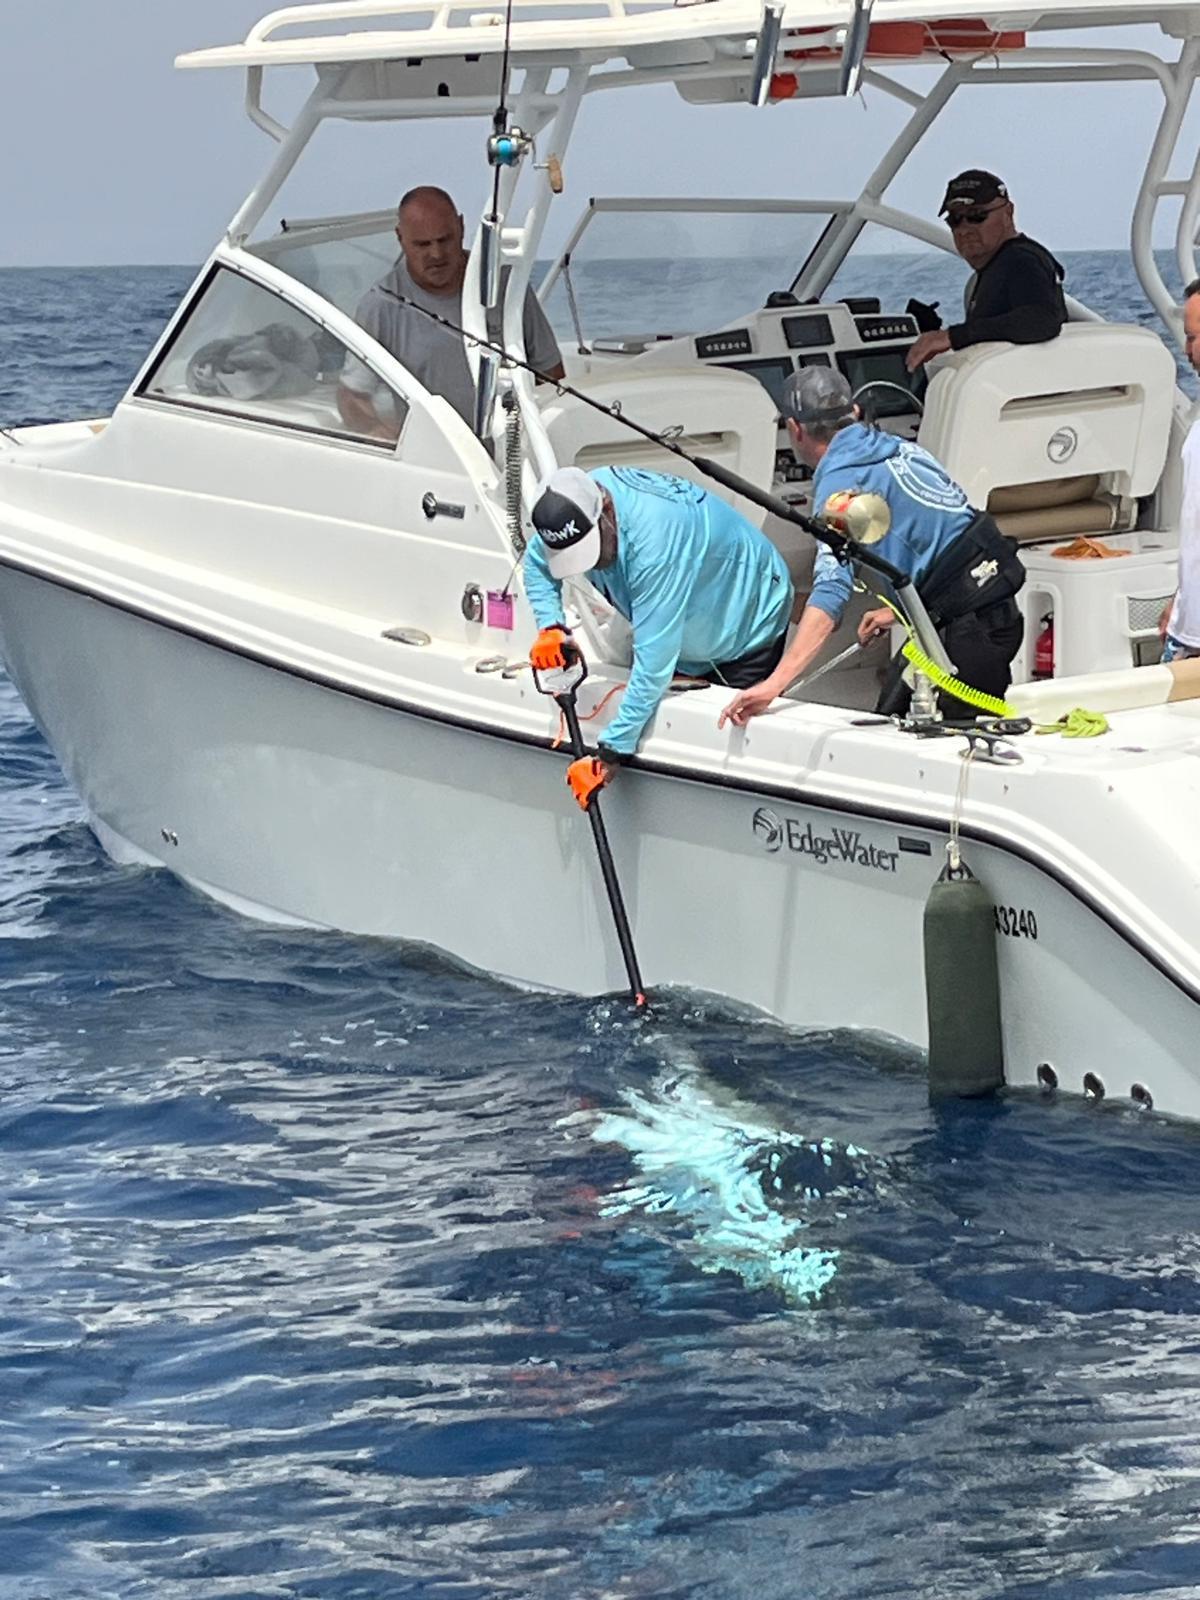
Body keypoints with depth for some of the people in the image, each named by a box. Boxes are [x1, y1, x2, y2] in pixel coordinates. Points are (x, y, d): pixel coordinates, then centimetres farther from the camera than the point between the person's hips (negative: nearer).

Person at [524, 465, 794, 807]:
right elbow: (536, 564, 5)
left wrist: (612, 754, -40)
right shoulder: (572, 509, -20)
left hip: (747, 626, -7)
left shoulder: (654, 536, -43)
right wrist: (550, 626, -14)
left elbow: (654, 662, -42)